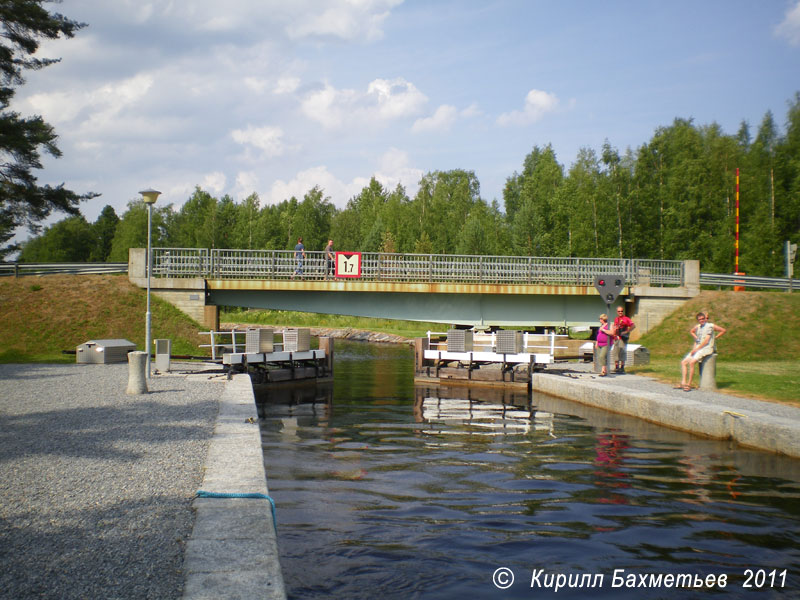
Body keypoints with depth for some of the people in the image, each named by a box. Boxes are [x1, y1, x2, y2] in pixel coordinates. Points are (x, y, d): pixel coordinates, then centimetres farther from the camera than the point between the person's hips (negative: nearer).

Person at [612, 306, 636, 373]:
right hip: (616, 338, 6)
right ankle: (616, 367, 13)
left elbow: (633, 326, -14)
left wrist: (626, 332, -18)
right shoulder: (616, 319, 17)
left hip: (623, 338, -6)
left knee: (622, 352, -8)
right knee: (615, 352, 6)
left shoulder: (626, 319, -4)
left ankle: (622, 367, -2)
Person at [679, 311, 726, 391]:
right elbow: (691, 331, 31)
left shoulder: (710, 326, -4)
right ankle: (683, 383, -9)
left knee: (692, 362, -27)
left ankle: (689, 384, -25)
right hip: (697, 349, 8)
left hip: (706, 348, -8)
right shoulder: (698, 327, 17)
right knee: (683, 362, -5)